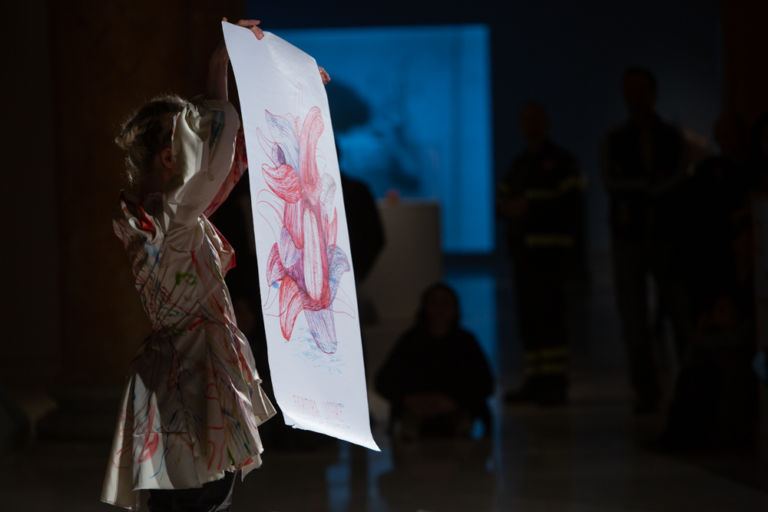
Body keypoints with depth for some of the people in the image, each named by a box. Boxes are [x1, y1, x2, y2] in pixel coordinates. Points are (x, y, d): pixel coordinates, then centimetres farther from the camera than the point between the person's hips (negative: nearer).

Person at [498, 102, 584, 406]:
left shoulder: (560, 162, -2)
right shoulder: (519, 165, 20)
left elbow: (570, 204, -12)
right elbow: (503, 203, 18)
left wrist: (530, 207, -16)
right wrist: (507, 208, -5)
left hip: (551, 252, -7)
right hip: (523, 251, 7)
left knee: (549, 314, -13)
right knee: (528, 318, 6)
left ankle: (556, 382, -12)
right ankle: (535, 381, 11)